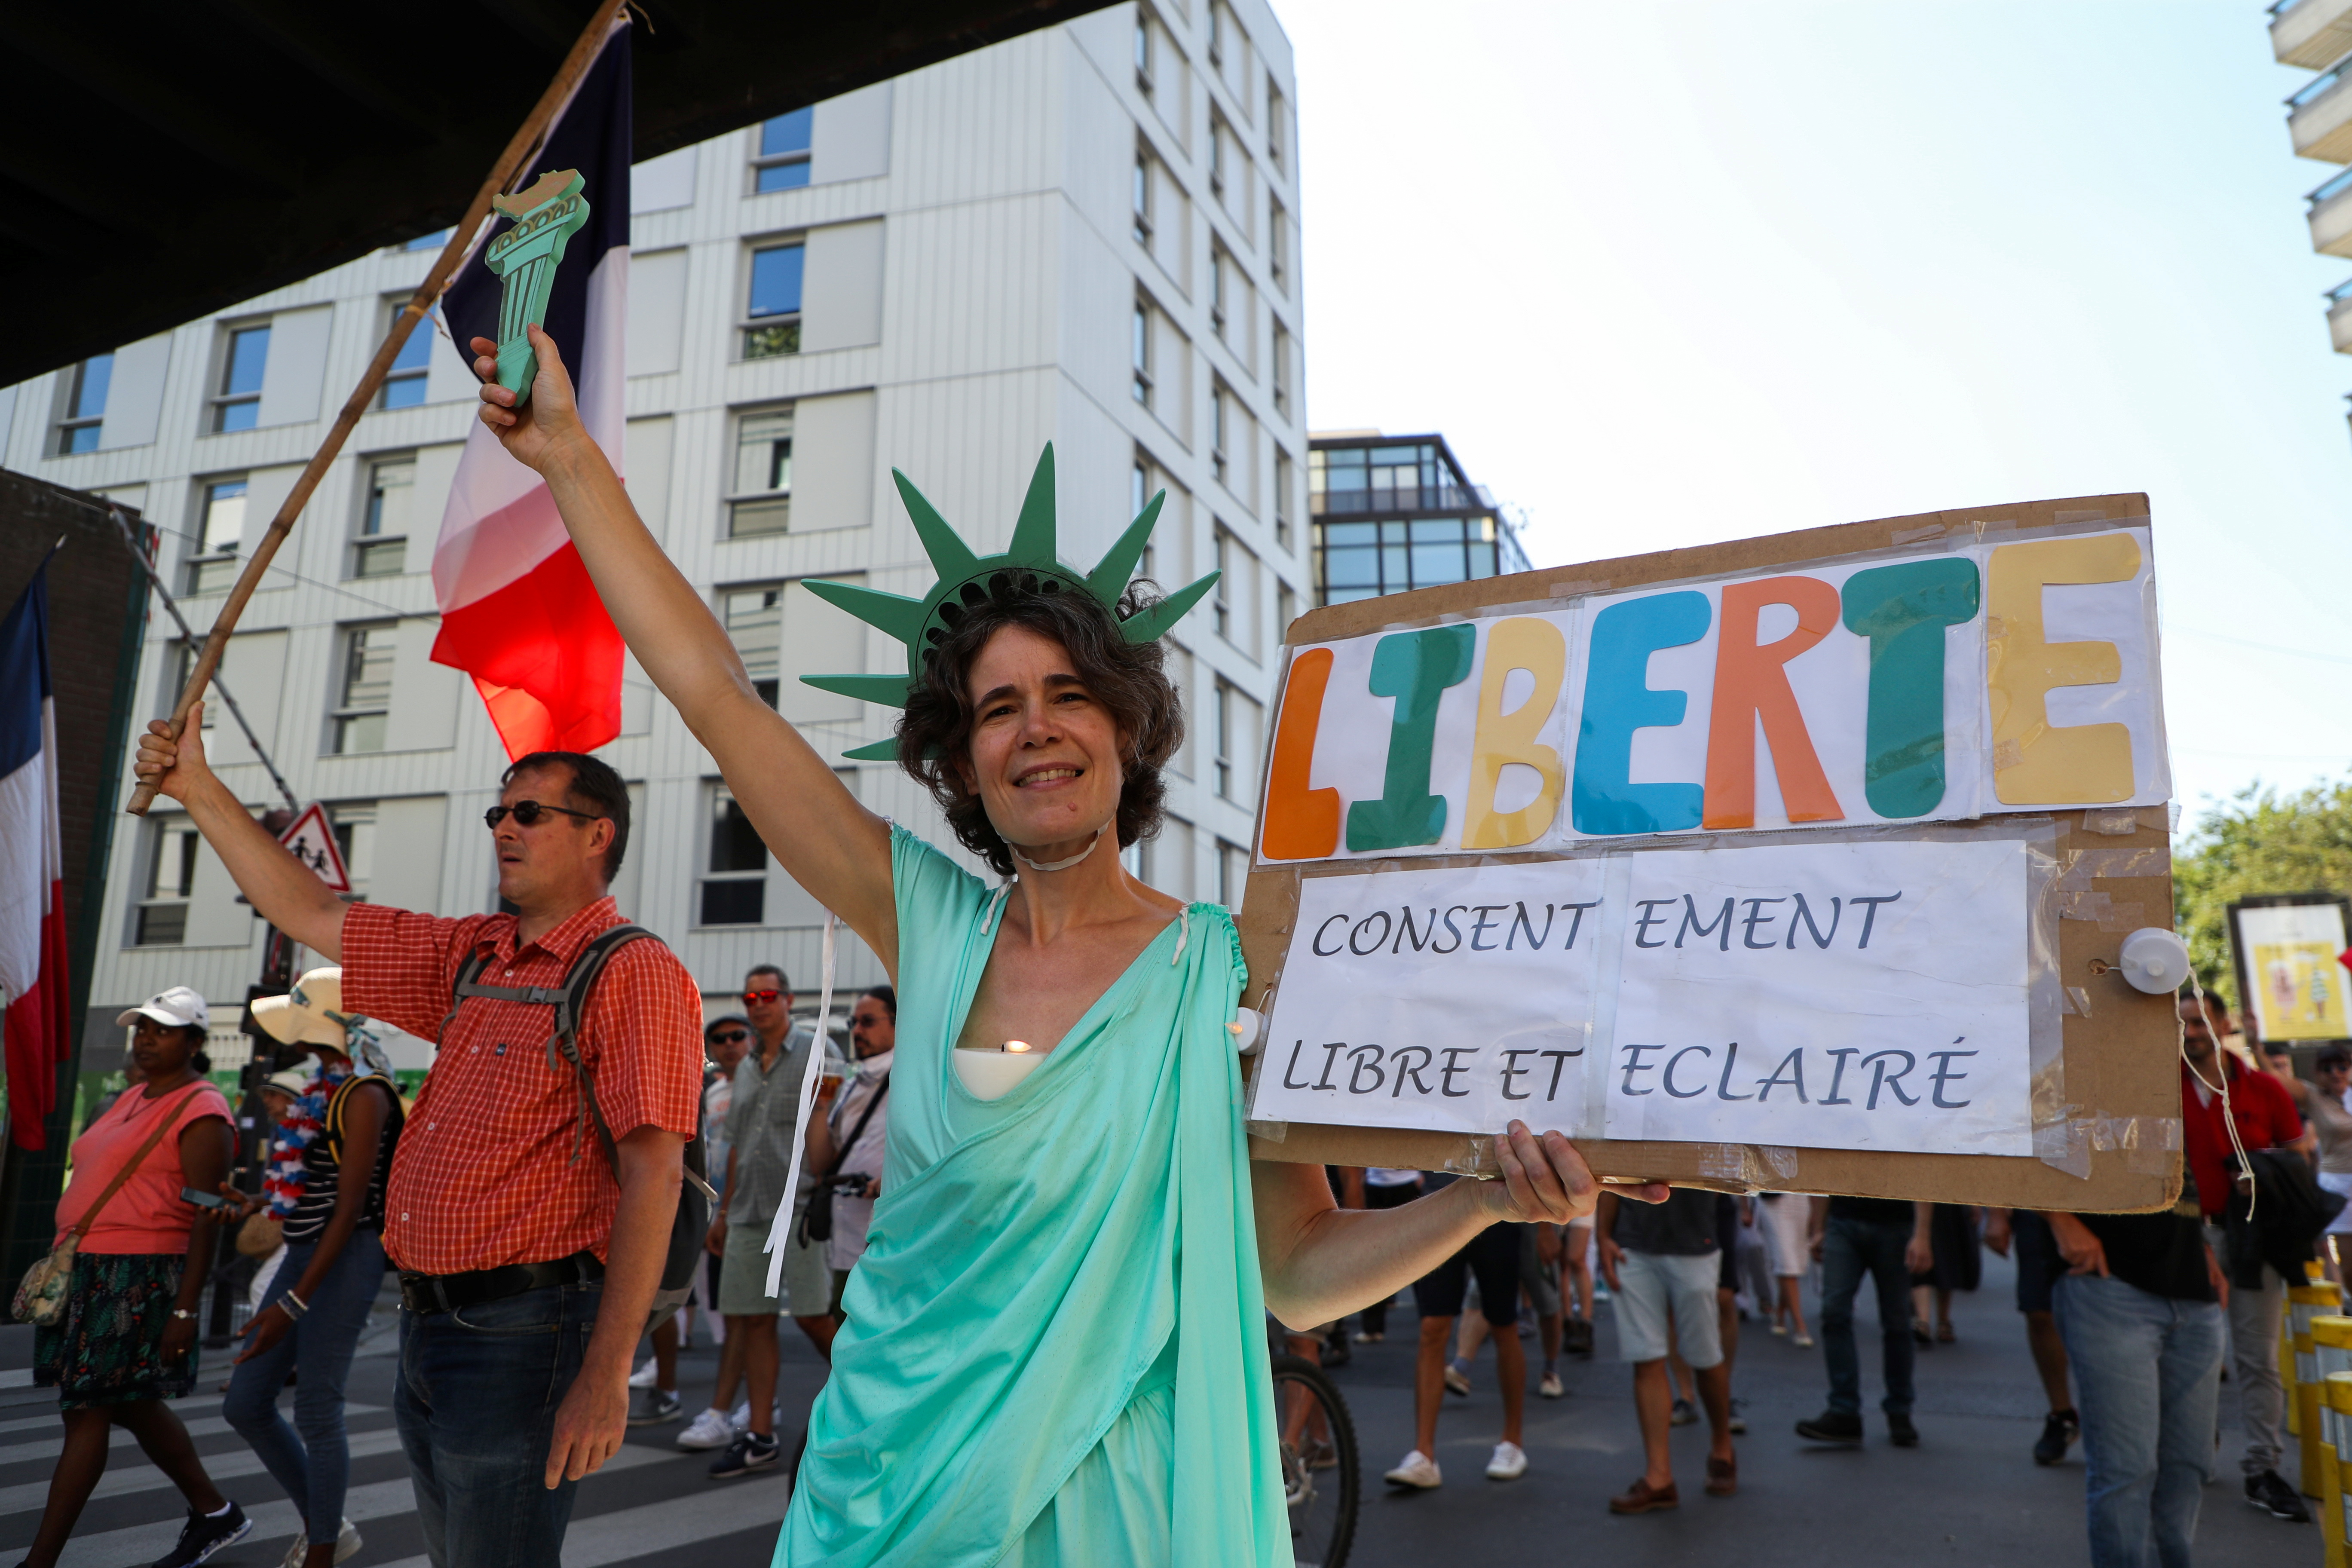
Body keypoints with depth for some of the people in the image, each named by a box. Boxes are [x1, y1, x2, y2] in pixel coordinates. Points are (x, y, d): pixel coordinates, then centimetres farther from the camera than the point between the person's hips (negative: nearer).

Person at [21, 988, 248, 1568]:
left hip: (139, 1280, -10)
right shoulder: (133, 1099, 16)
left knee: (87, 1413, -4)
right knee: (131, 1407, 16)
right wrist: (63, 1266, 19)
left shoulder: (200, 1111, -12)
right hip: (85, 1273, 10)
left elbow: (206, 1216, -16)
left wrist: (185, 1309, -20)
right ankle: (215, 1513, 29)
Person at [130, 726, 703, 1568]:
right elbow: (312, 915, 21)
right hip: (426, 1323, 9)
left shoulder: (634, 973, -14)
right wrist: (196, 786, 18)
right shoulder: (472, 955, 12)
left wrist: (606, 1376, -24)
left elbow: (653, 1176, -21)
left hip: (519, 1334, -8)